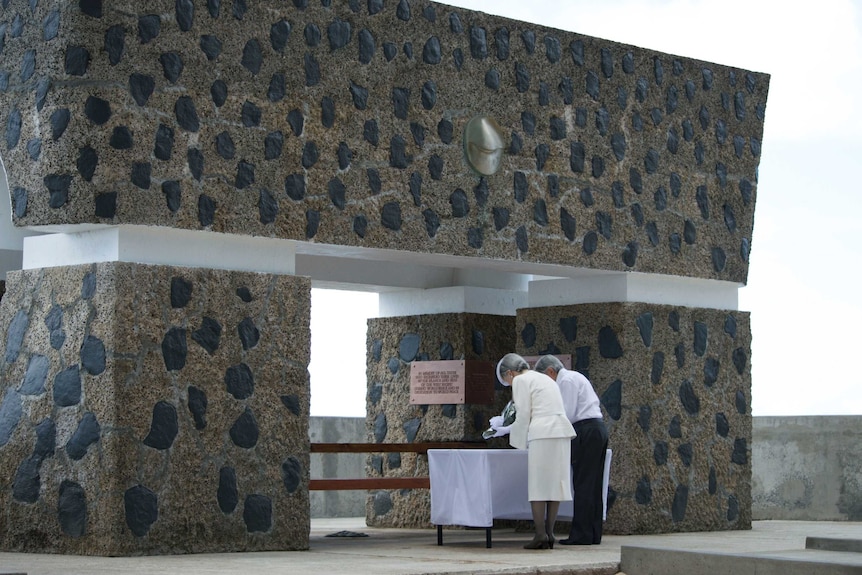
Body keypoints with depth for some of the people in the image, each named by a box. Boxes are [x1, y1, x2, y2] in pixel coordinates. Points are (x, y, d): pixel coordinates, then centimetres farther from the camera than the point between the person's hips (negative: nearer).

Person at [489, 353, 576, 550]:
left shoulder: (521, 381, 1)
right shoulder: (544, 378, 27)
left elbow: (524, 415, -4)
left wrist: (522, 443, 8)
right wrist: (505, 429, 38)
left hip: (543, 435, -8)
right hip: (561, 432, 8)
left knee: (538, 485, -4)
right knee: (555, 483, 7)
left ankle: (541, 534, -7)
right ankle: (549, 533, 7)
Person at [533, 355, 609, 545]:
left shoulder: (566, 381, -8)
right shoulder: (575, 377, 23)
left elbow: (567, 414, -14)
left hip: (586, 432, -10)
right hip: (598, 428, 10)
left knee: (583, 485, -8)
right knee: (593, 485, 9)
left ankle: (581, 535, -8)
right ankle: (593, 534, 10)